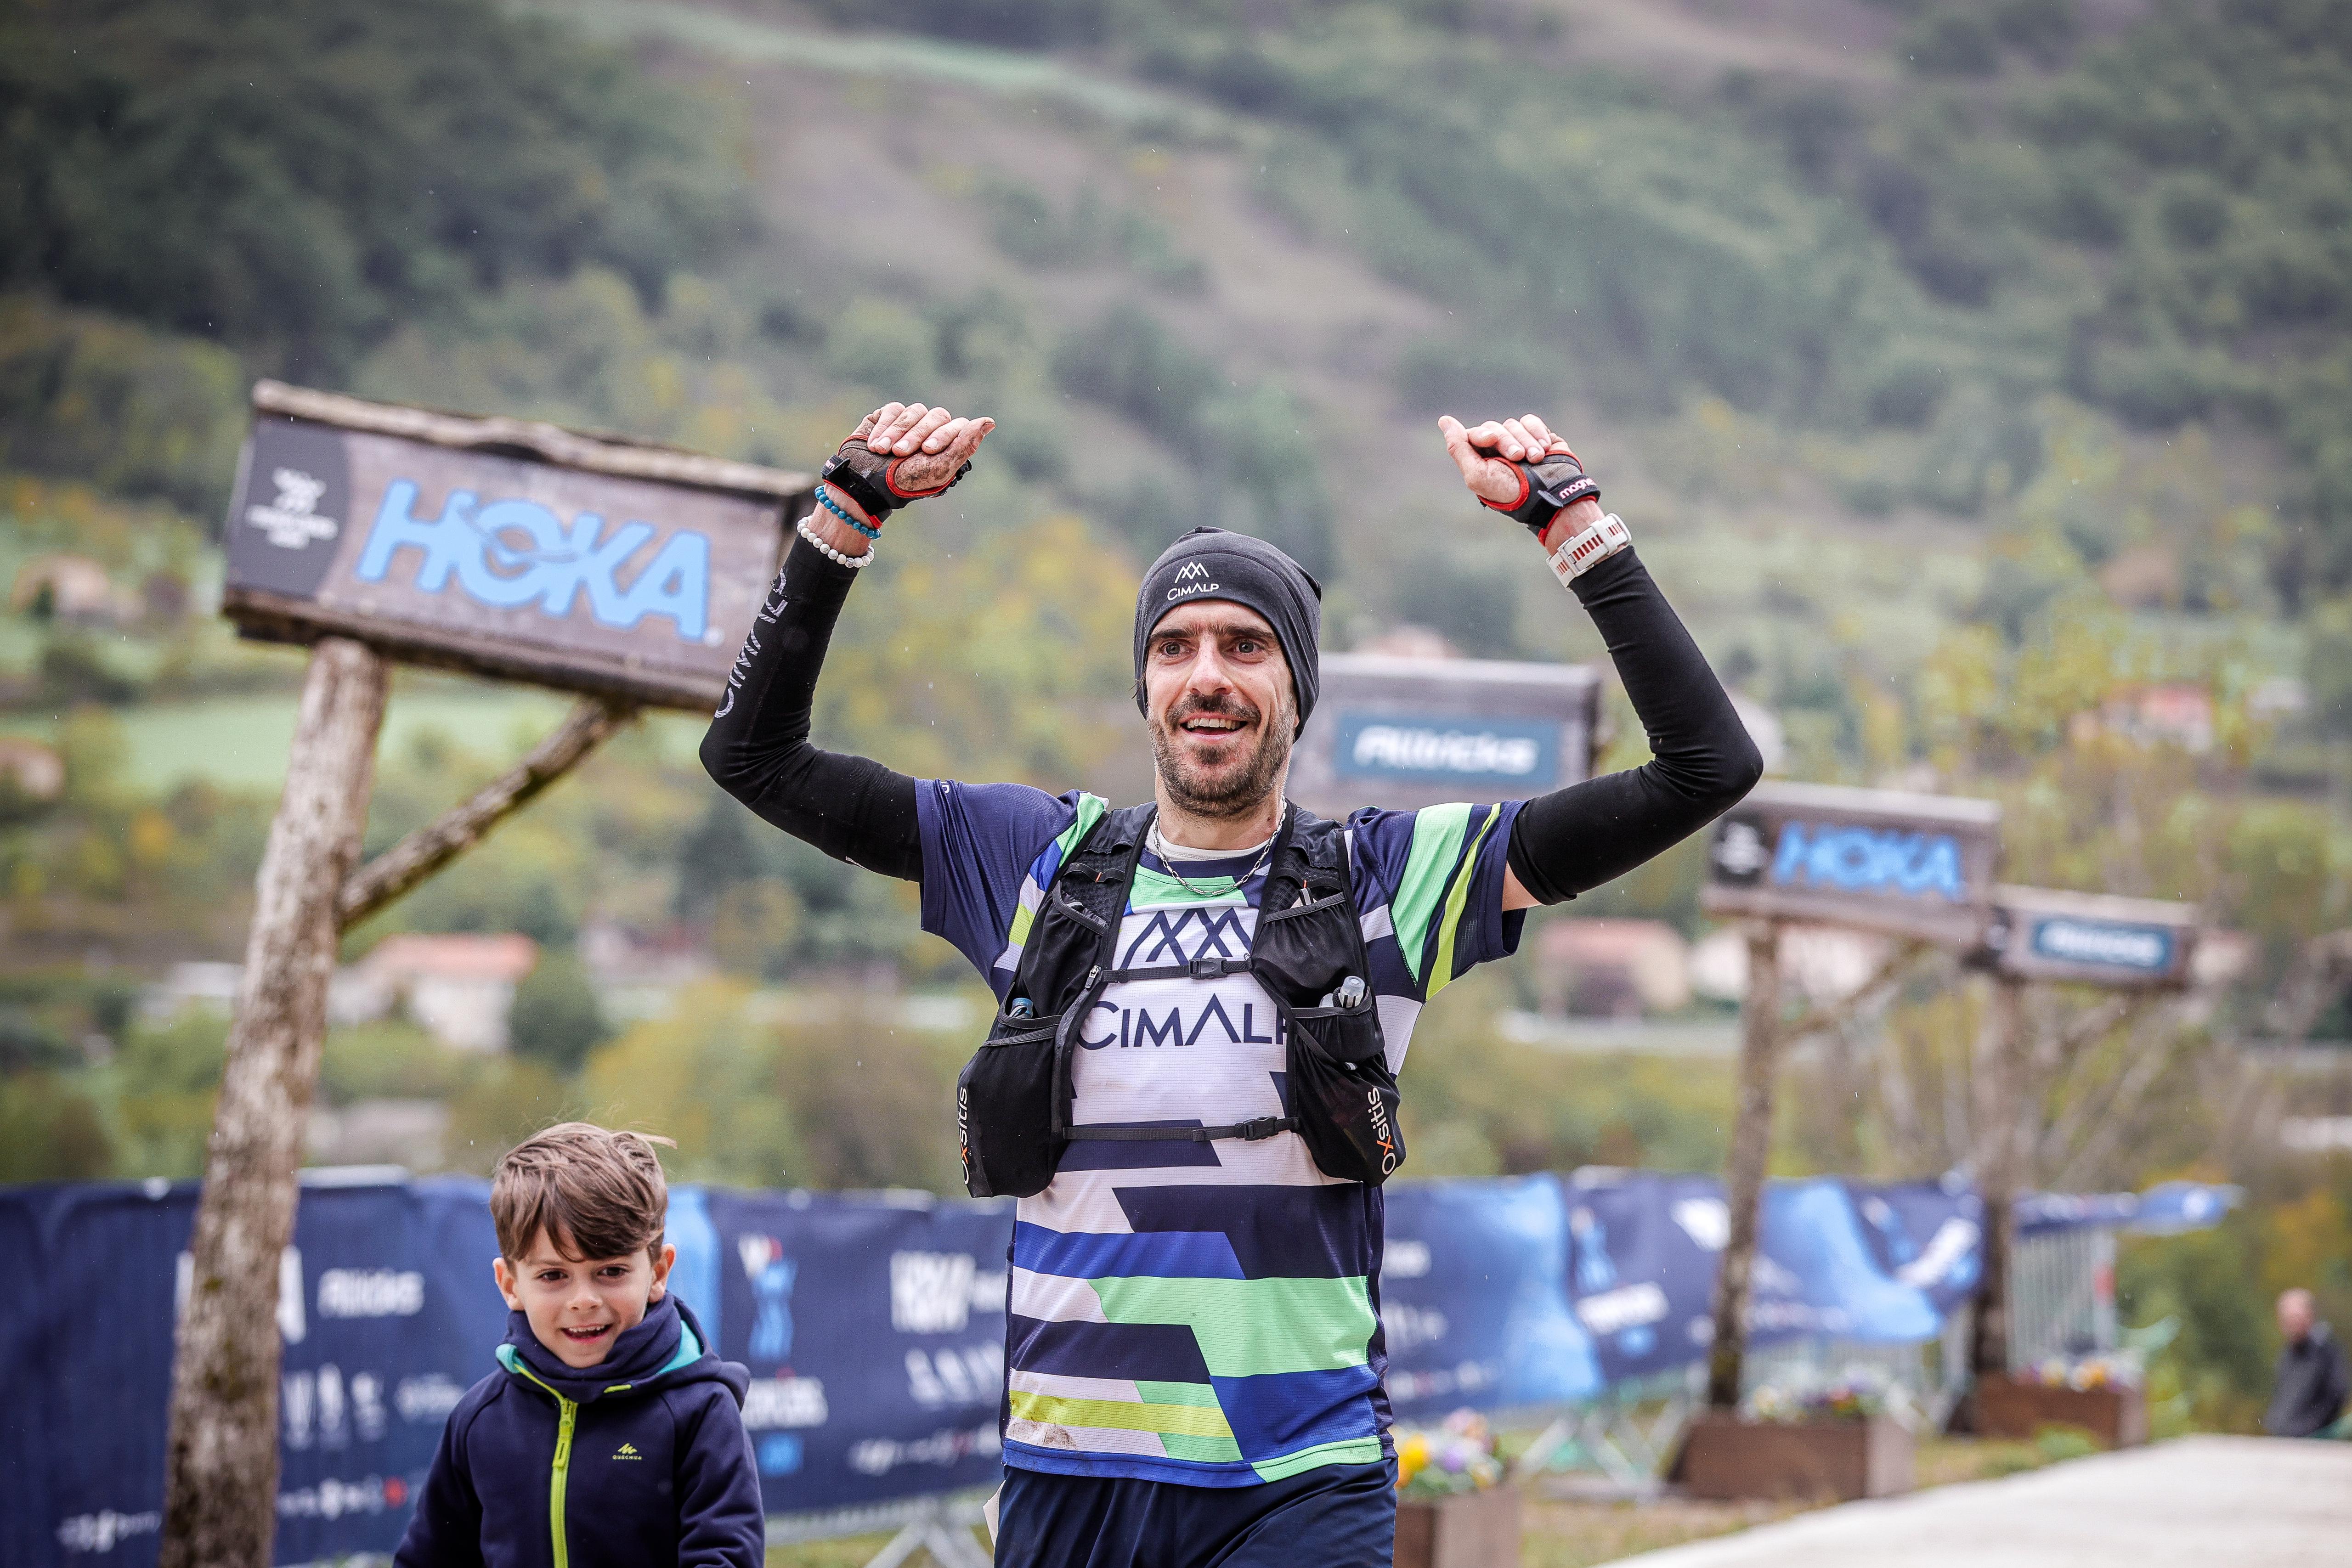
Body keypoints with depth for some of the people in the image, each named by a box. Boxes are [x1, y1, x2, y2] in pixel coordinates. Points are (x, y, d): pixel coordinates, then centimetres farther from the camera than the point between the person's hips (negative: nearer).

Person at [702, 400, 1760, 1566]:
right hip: (1063, 1472, 2)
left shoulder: (1391, 877, 4)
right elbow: (754, 756, 12)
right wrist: (853, 509, 4)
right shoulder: (1043, 860, 10)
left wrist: (1569, 519, -2)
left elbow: (1707, 766, 1)